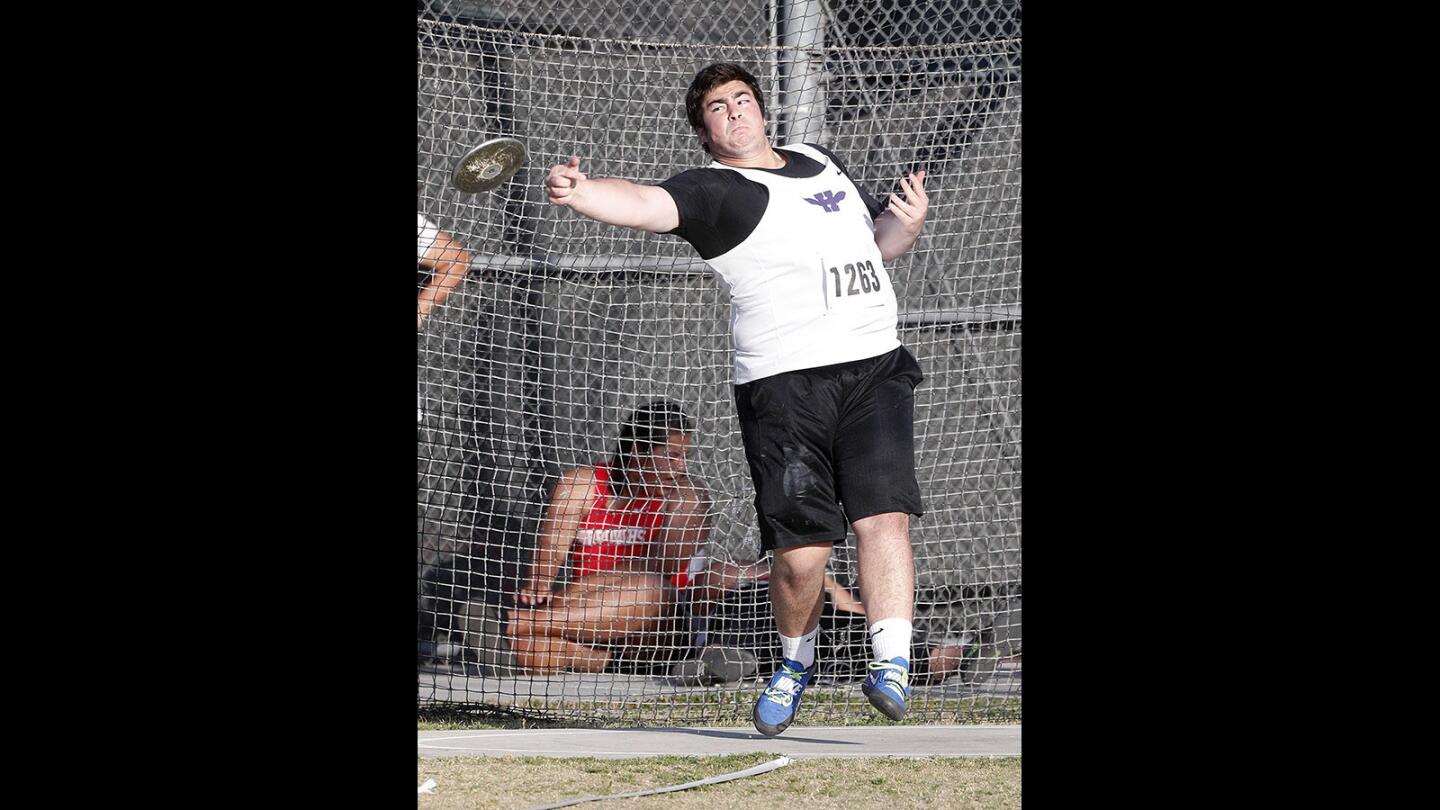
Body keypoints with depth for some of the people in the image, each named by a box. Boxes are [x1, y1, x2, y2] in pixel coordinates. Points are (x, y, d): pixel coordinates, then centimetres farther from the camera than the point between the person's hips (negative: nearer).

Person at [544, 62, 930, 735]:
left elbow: (882, 241, 33)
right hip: (783, 385, -4)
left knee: (882, 516, -15)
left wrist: (909, 221, 10)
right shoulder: (714, 191, 1)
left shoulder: (819, 162, 21)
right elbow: (645, 205, -19)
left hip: (874, 370, 4)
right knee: (800, 552, -7)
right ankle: (796, 663, 20)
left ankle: (891, 666, -17)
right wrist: (577, 193, -39)